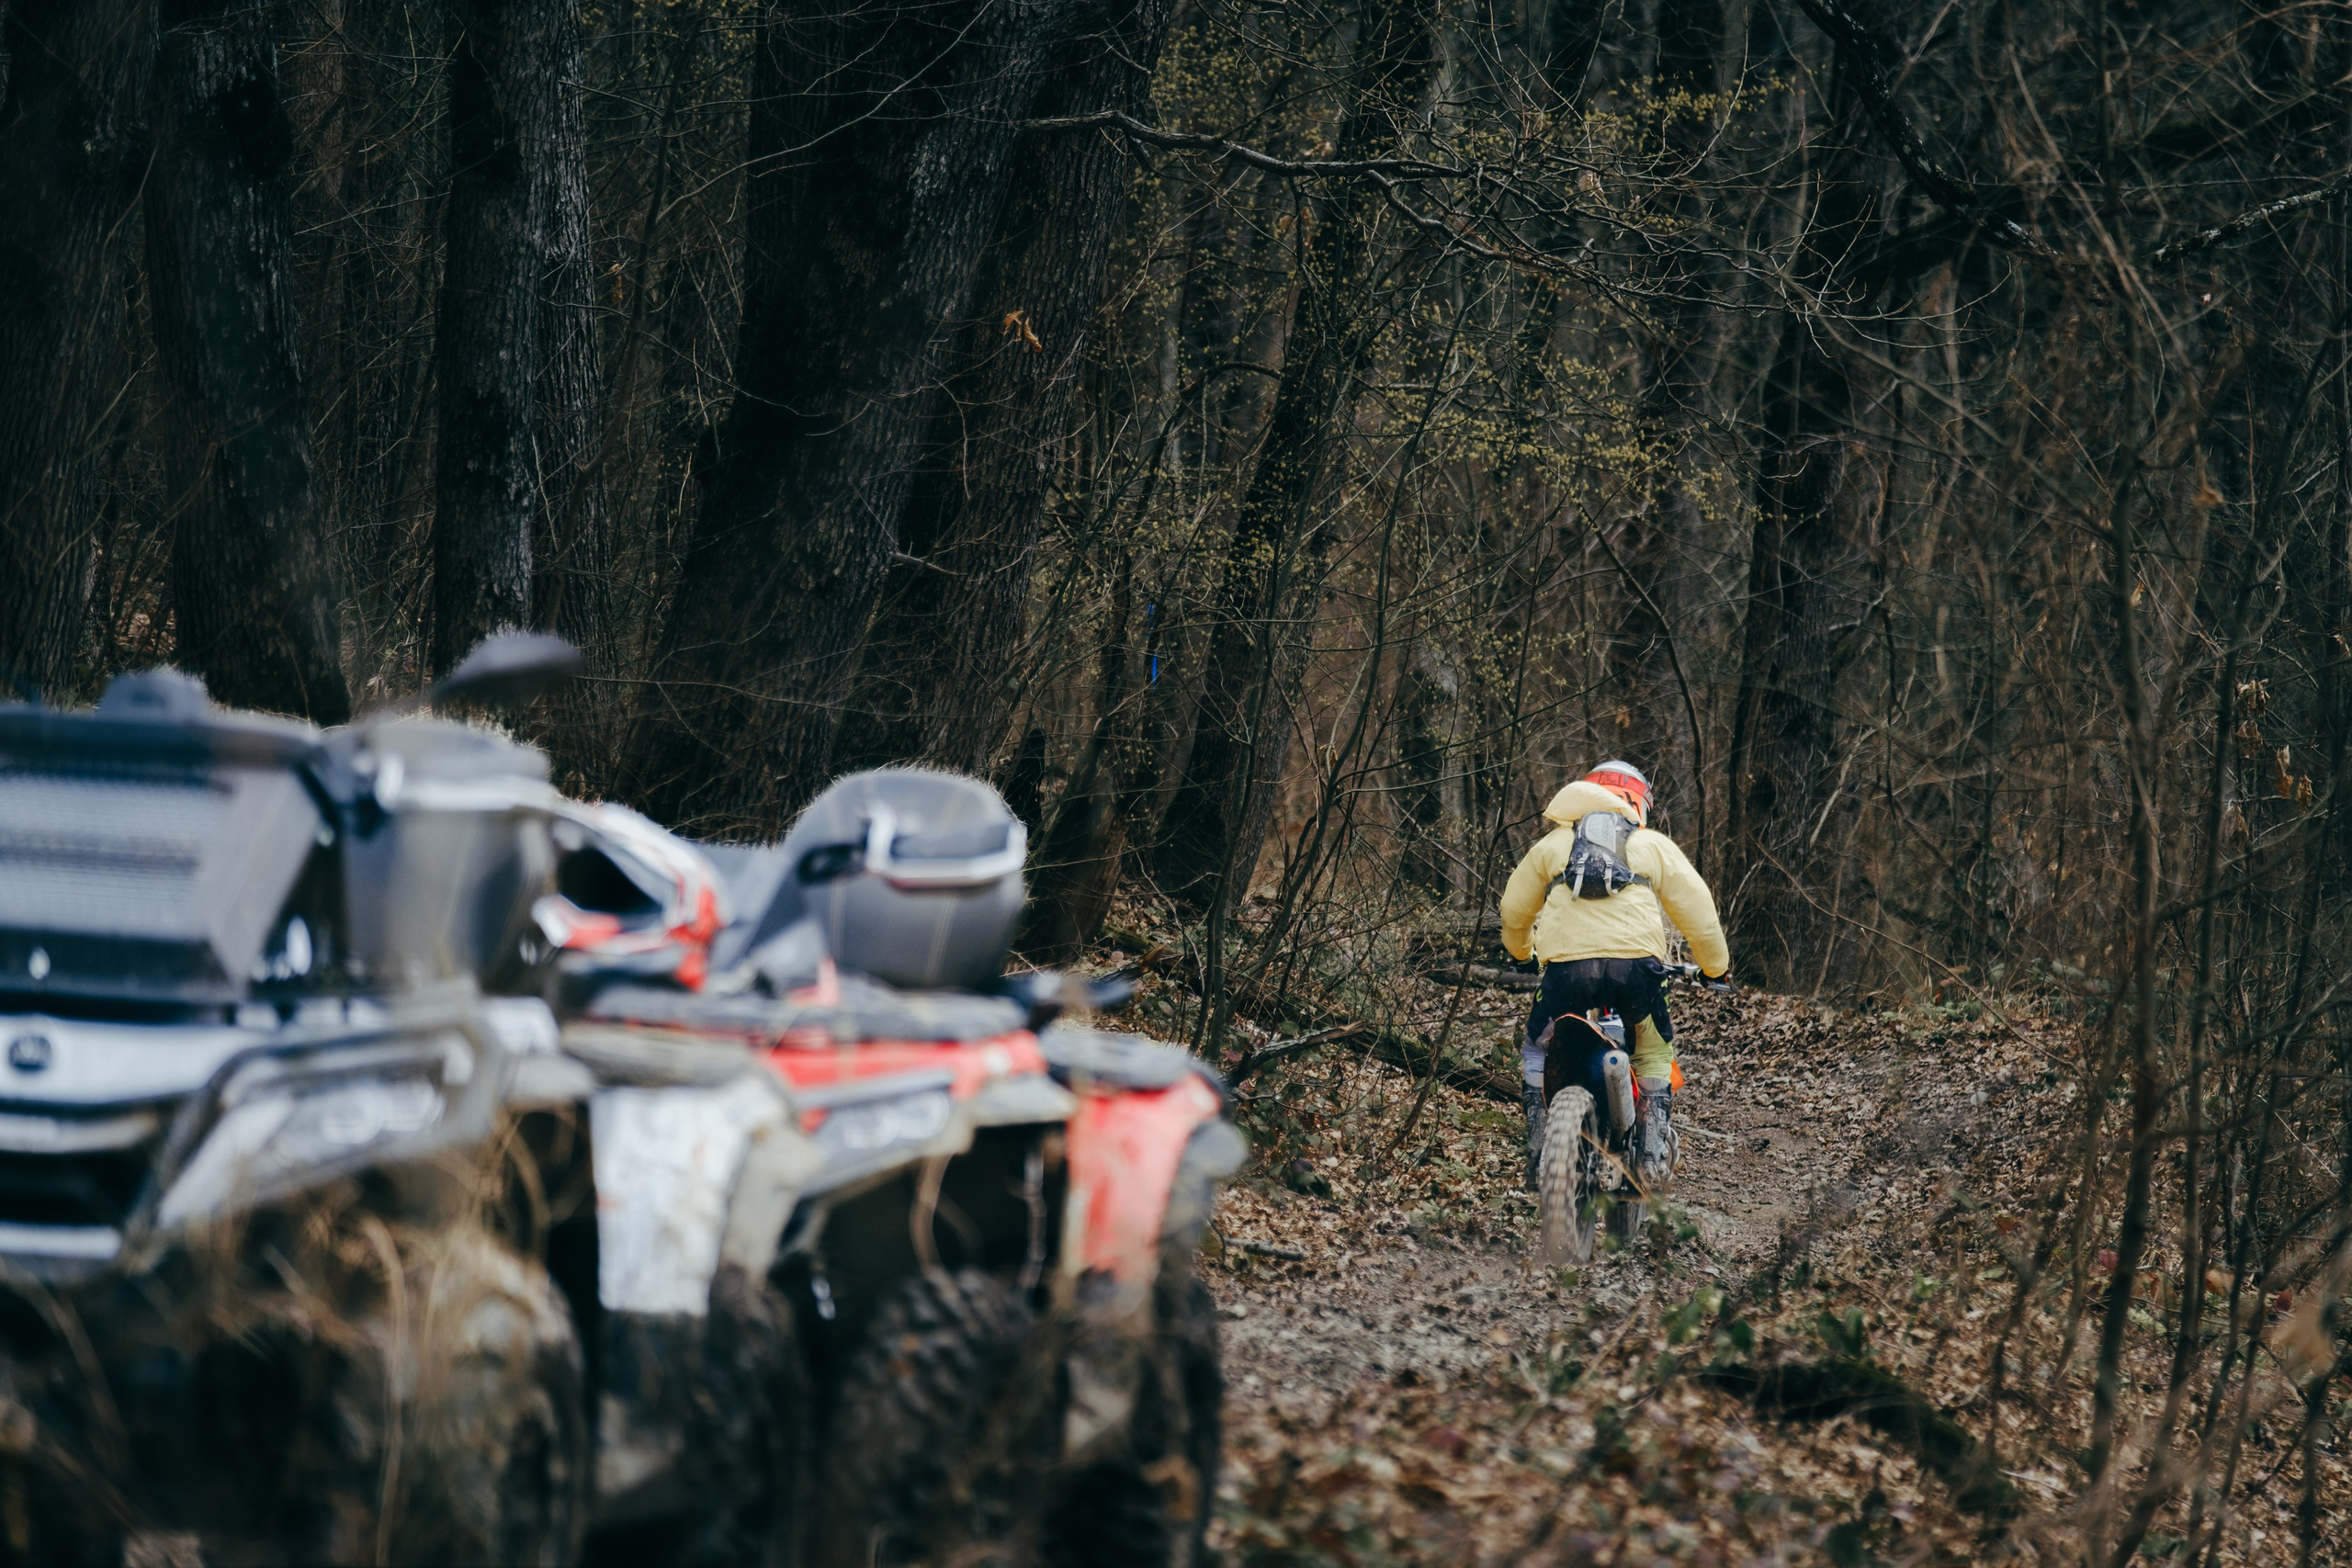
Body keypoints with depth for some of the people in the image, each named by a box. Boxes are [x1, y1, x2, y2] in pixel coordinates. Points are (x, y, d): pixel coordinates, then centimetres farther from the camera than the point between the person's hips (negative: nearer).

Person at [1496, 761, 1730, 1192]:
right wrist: (1716, 965, 36)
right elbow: (1696, 909, 21)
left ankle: (1541, 1153, 11)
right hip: (1636, 962, 0)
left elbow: (1514, 910, 31)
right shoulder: (1654, 846, 21)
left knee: (1537, 1051, 23)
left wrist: (1519, 951, 52)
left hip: (1567, 963, 0)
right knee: (1655, 1052, 23)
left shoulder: (1553, 843, 25)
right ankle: (1656, 1153, 10)